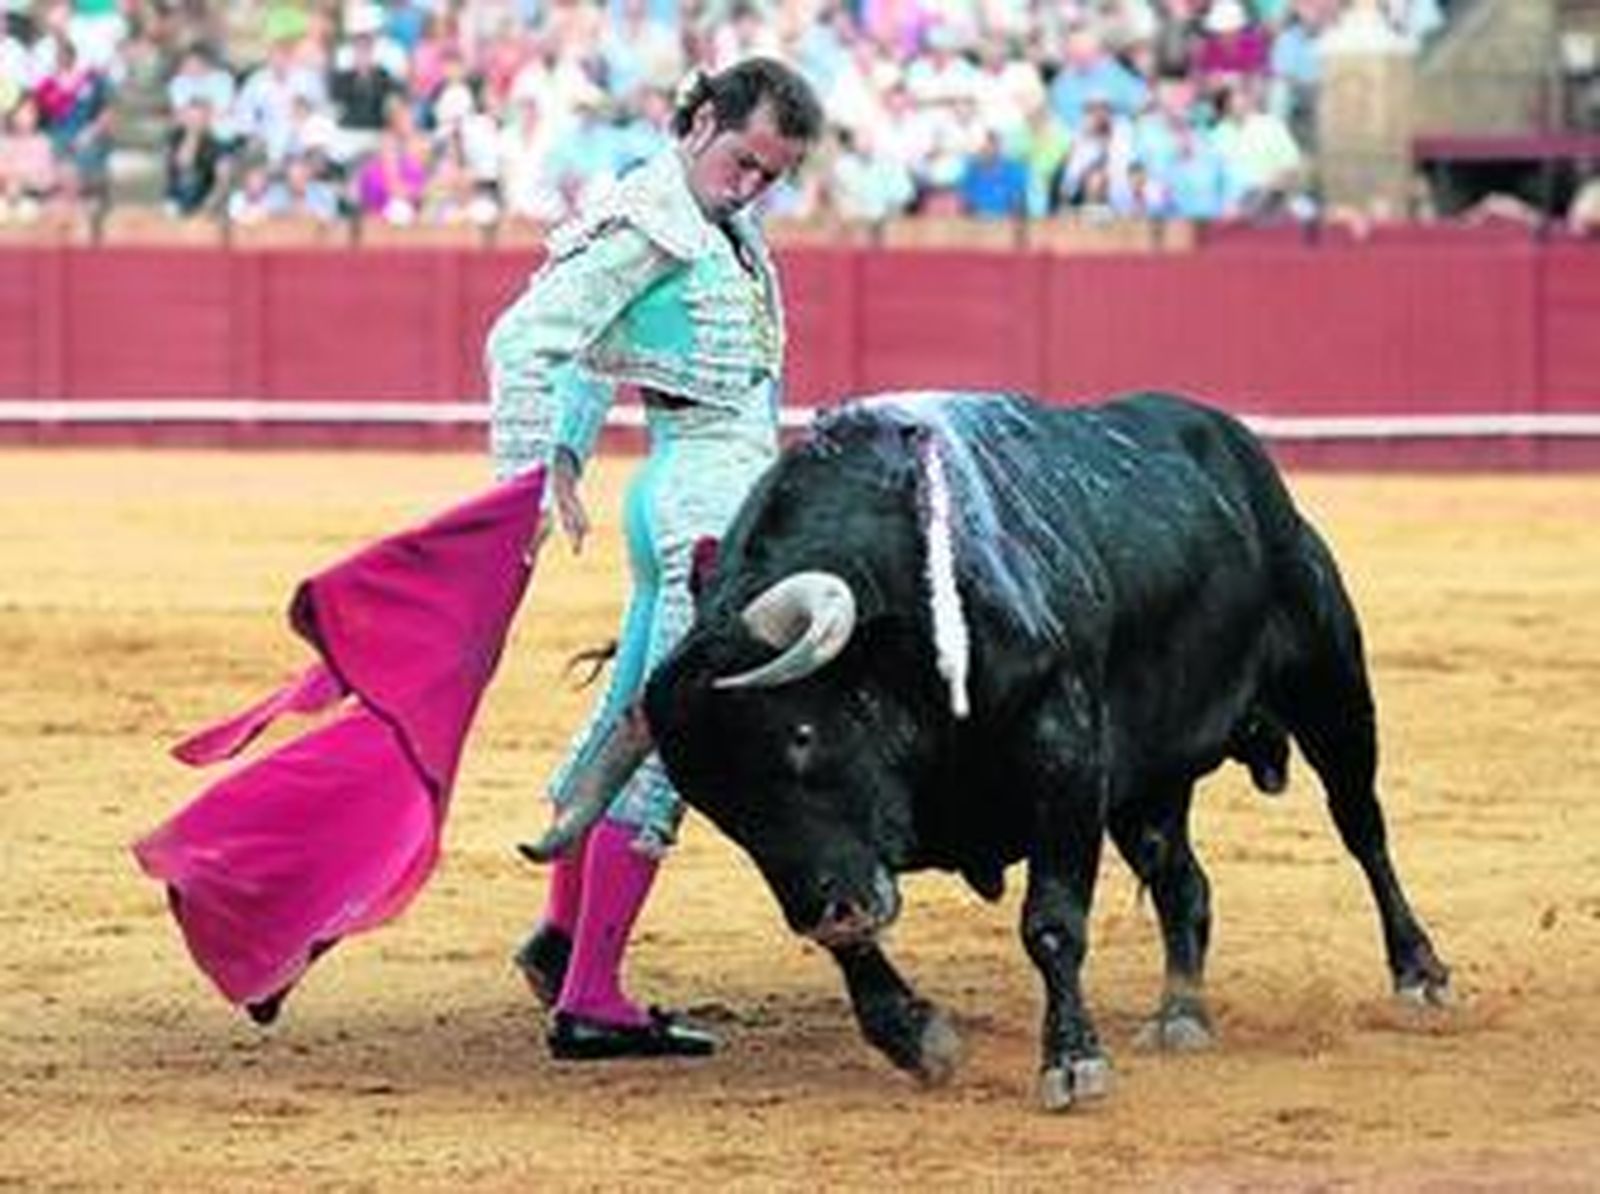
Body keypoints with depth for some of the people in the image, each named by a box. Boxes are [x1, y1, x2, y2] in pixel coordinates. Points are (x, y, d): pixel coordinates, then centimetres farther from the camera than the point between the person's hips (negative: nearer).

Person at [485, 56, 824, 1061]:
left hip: (686, 497, 10)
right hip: (709, 496, -10)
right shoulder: (649, 225, -13)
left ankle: (561, 936, 36)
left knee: (633, 718, 21)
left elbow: (587, 355, 25)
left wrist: (564, 466, 17)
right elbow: (525, 338, -18)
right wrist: (519, 486, -21)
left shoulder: (714, 225, 16)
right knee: (668, 740, -11)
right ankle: (590, 999, -12)